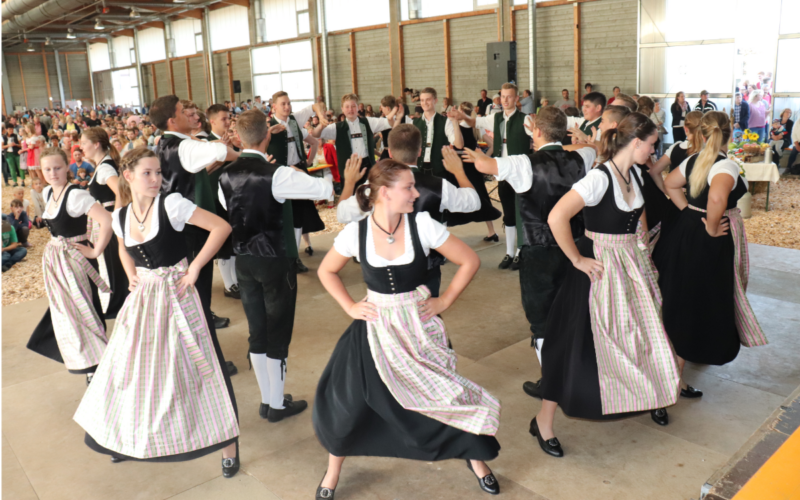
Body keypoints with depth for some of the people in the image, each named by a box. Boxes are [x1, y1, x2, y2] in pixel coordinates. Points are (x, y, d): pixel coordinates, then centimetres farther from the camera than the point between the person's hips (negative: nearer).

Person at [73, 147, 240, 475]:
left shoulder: (171, 204, -15)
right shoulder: (120, 216, 2)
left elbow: (222, 227, -18)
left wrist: (195, 267, -16)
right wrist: (131, 275, 8)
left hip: (176, 295, -5)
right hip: (143, 298, 5)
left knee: (193, 364, -2)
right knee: (134, 366, 13)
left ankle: (226, 443, 12)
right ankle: (130, 436, 37)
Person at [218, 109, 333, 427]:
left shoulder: (226, 176, -1)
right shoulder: (275, 175, -20)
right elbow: (325, 189, -22)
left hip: (244, 261, 6)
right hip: (276, 261, -6)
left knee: (257, 331, 15)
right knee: (278, 332, 7)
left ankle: (266, 400, 27)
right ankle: (277, 405, 18)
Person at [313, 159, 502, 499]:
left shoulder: (422, 225, -14)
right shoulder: (355, 232, -12)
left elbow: (470, 261, -6)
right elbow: (326, 272, 6)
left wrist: (444, 301, -6)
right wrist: (350, 306, -2)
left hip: (418, 324, 0)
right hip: (375, 327, 1)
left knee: (444, 392, 6)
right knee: (347, 401, 5)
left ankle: (475, 456, 37)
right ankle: (333, 471, 34)